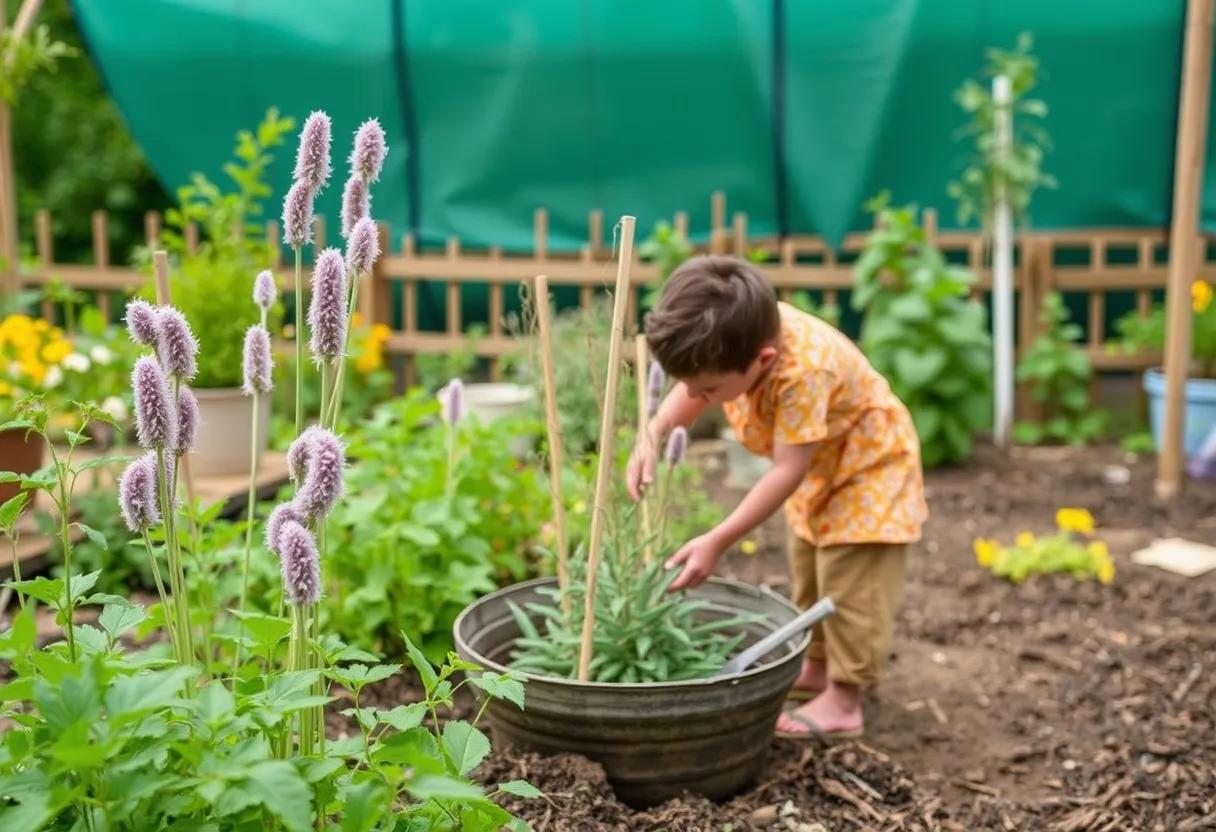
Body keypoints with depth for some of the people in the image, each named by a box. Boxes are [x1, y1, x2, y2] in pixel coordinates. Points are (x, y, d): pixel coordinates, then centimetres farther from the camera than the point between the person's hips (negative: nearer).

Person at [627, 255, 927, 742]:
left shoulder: (802, 370, -44)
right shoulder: (740, 333, -24)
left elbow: (788, 470, -41)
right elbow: (690, 389, -5)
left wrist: (718, 542, -41)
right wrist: (653, 434, -24)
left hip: (868, 465, -8)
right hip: (816, 469, 8)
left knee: (850, 584, -7)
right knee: (809, 574, 19)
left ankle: (844, 702, 3)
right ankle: (817, 668, 36)